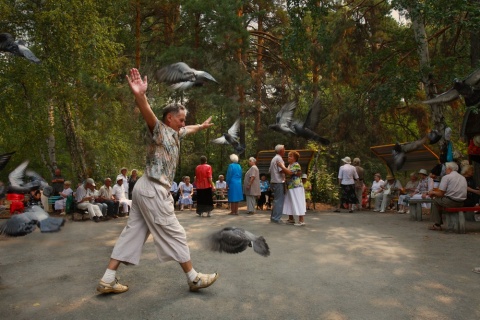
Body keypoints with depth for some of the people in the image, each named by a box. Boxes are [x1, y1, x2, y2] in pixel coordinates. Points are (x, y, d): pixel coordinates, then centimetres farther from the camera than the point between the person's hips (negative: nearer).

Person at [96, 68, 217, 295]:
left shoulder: (174, 133, 17)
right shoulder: (159, 130, -10)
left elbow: (190, 129, 38)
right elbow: (148, 114, -32)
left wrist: (202, 126, 57)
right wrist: (140, 95, -51)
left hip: (146, 189, 10)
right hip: (153, 190, -10)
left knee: (132, 232, 10)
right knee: (174, 234, -1)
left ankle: (108, 280, 15)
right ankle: (194, 278, 12)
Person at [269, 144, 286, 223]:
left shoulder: (274, 159, 19)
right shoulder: (279, 158, -11)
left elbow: (270, 170, 22)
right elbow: (282, 170, -20)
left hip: (273, 182, 10)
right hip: (279, 182, -10)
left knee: (276, 200, 15)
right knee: (279, 200, -6)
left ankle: (273, 217, 18)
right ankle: (276, 218, -5)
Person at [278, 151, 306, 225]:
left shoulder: (296, 165, -11)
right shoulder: (289, 165, 18)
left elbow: (289, 172, -25)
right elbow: (286, 173, 11)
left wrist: (282, 166, -21)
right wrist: (282, 167, 0)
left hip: (296, 187, -10)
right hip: (290, 187, 10)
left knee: (298, 203, -9)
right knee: (290, 203, 12)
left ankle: (301, 220, -7)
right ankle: (291, 219, 21)